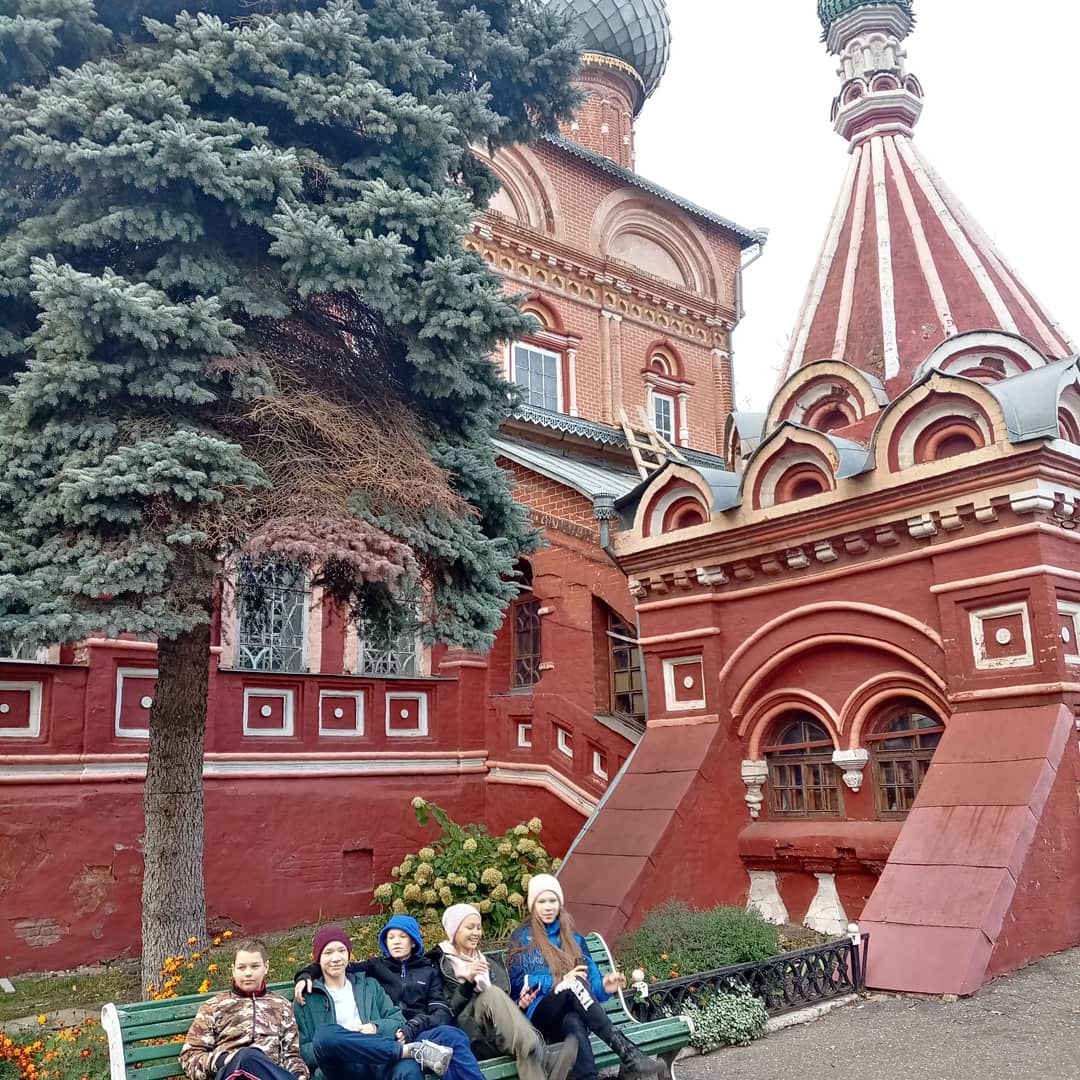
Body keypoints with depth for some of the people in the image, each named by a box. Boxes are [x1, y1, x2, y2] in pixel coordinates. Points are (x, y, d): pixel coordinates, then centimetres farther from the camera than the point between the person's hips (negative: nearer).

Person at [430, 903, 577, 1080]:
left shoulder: (490, 963, 24)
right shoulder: (439, 965, 6)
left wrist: (519, 1005, 0)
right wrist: (468, 982, -18)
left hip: (497, 1036, 4)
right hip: (468, 1035, -4)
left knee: (525, 1047, -33)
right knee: (492, 993, -33)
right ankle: (545, 1061, -45)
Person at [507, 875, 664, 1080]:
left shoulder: (572, 936, 20)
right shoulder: (521, 938, 10)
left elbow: (590, 974, 14)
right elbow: (516, 984, -1)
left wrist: (602, 985, -11)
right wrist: (560, 982, -13)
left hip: (573, 1013, 3)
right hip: (541, 1015, -3)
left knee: (574, 1023, -38)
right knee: (575, 984, -35)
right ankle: (628, 1054, -48)